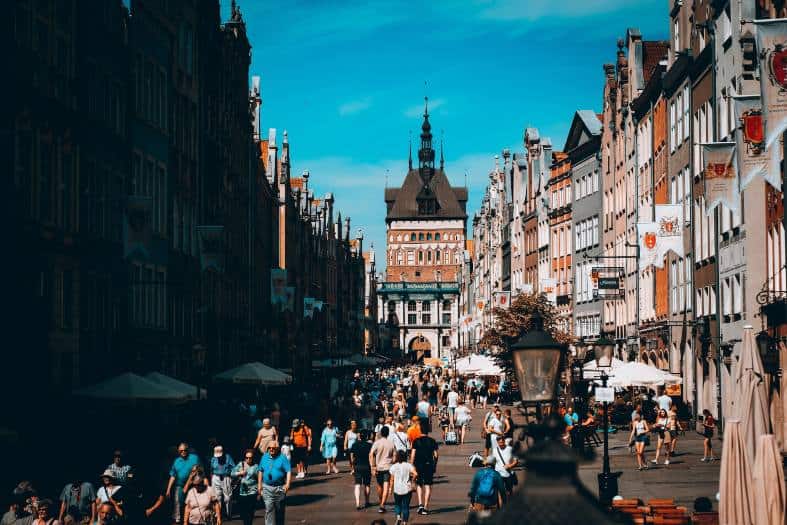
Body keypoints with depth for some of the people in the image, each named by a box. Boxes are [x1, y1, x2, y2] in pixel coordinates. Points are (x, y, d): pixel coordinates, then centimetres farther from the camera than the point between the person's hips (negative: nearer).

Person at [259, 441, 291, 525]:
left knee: (280, 510, 10)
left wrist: (287, 484, -21)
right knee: (269, 509, -8)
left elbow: (289, 471, -10)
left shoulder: (282, 458, -4)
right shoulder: (264, 457, 9)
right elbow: (261, 471, 16)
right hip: (267, 488, 2)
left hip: (280, 488, -2)